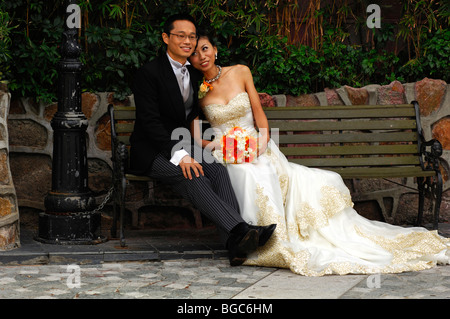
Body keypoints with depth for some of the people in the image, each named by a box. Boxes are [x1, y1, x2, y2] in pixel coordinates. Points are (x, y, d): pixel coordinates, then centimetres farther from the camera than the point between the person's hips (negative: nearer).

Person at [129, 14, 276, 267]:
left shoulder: (195, 74, 15)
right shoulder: (149, 73, -7)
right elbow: (150, 122, -16)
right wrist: (179, 155, -26)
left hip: (184, 149, 6)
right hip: (153, 153, -5)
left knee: (218, 169, -26)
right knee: (192, 177, -34)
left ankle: (237, 244, -45)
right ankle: (241, 230, -50)